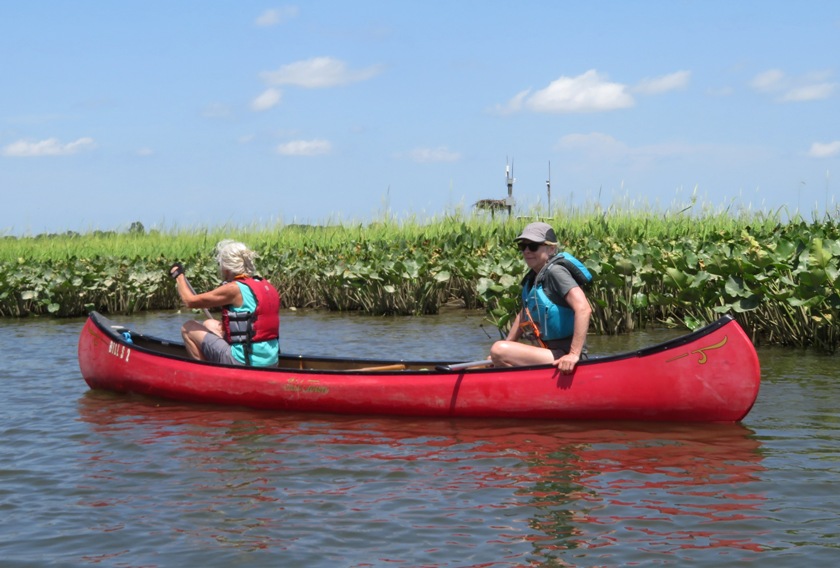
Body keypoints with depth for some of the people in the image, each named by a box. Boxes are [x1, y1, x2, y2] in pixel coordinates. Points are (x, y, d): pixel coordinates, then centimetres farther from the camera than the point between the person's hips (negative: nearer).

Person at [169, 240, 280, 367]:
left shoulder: (234, 289, -14)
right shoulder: (267, 286, 7)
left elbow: (190, 300, -6)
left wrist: (178, 275, 11)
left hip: (244, 364, -8)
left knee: (188, 328, 7)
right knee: (210, 324, 25)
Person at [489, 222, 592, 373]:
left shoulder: (555, 272, -14)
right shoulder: (532, 278, 13)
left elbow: (584, 309, -25)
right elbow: (523, 315, 23)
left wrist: (574, 354, -30)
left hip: (563, 359, -10)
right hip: (550, 352, 10)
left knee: (499, 350, -23)